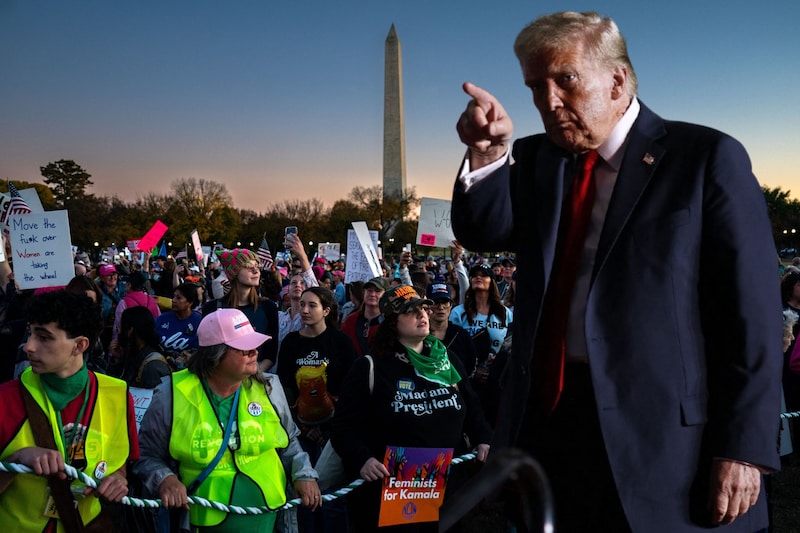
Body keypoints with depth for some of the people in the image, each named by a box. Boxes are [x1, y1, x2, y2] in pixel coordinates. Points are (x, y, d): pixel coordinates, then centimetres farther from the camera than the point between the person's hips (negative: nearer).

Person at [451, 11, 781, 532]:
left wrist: (743, 446, -12)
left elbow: (750, 312, -8)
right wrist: (489, 154, -21)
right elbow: (485, 233, -5)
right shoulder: (537, 159, 9)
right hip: (546, 417, 4)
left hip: (663, 433, -4)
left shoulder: (707, 157, -5)